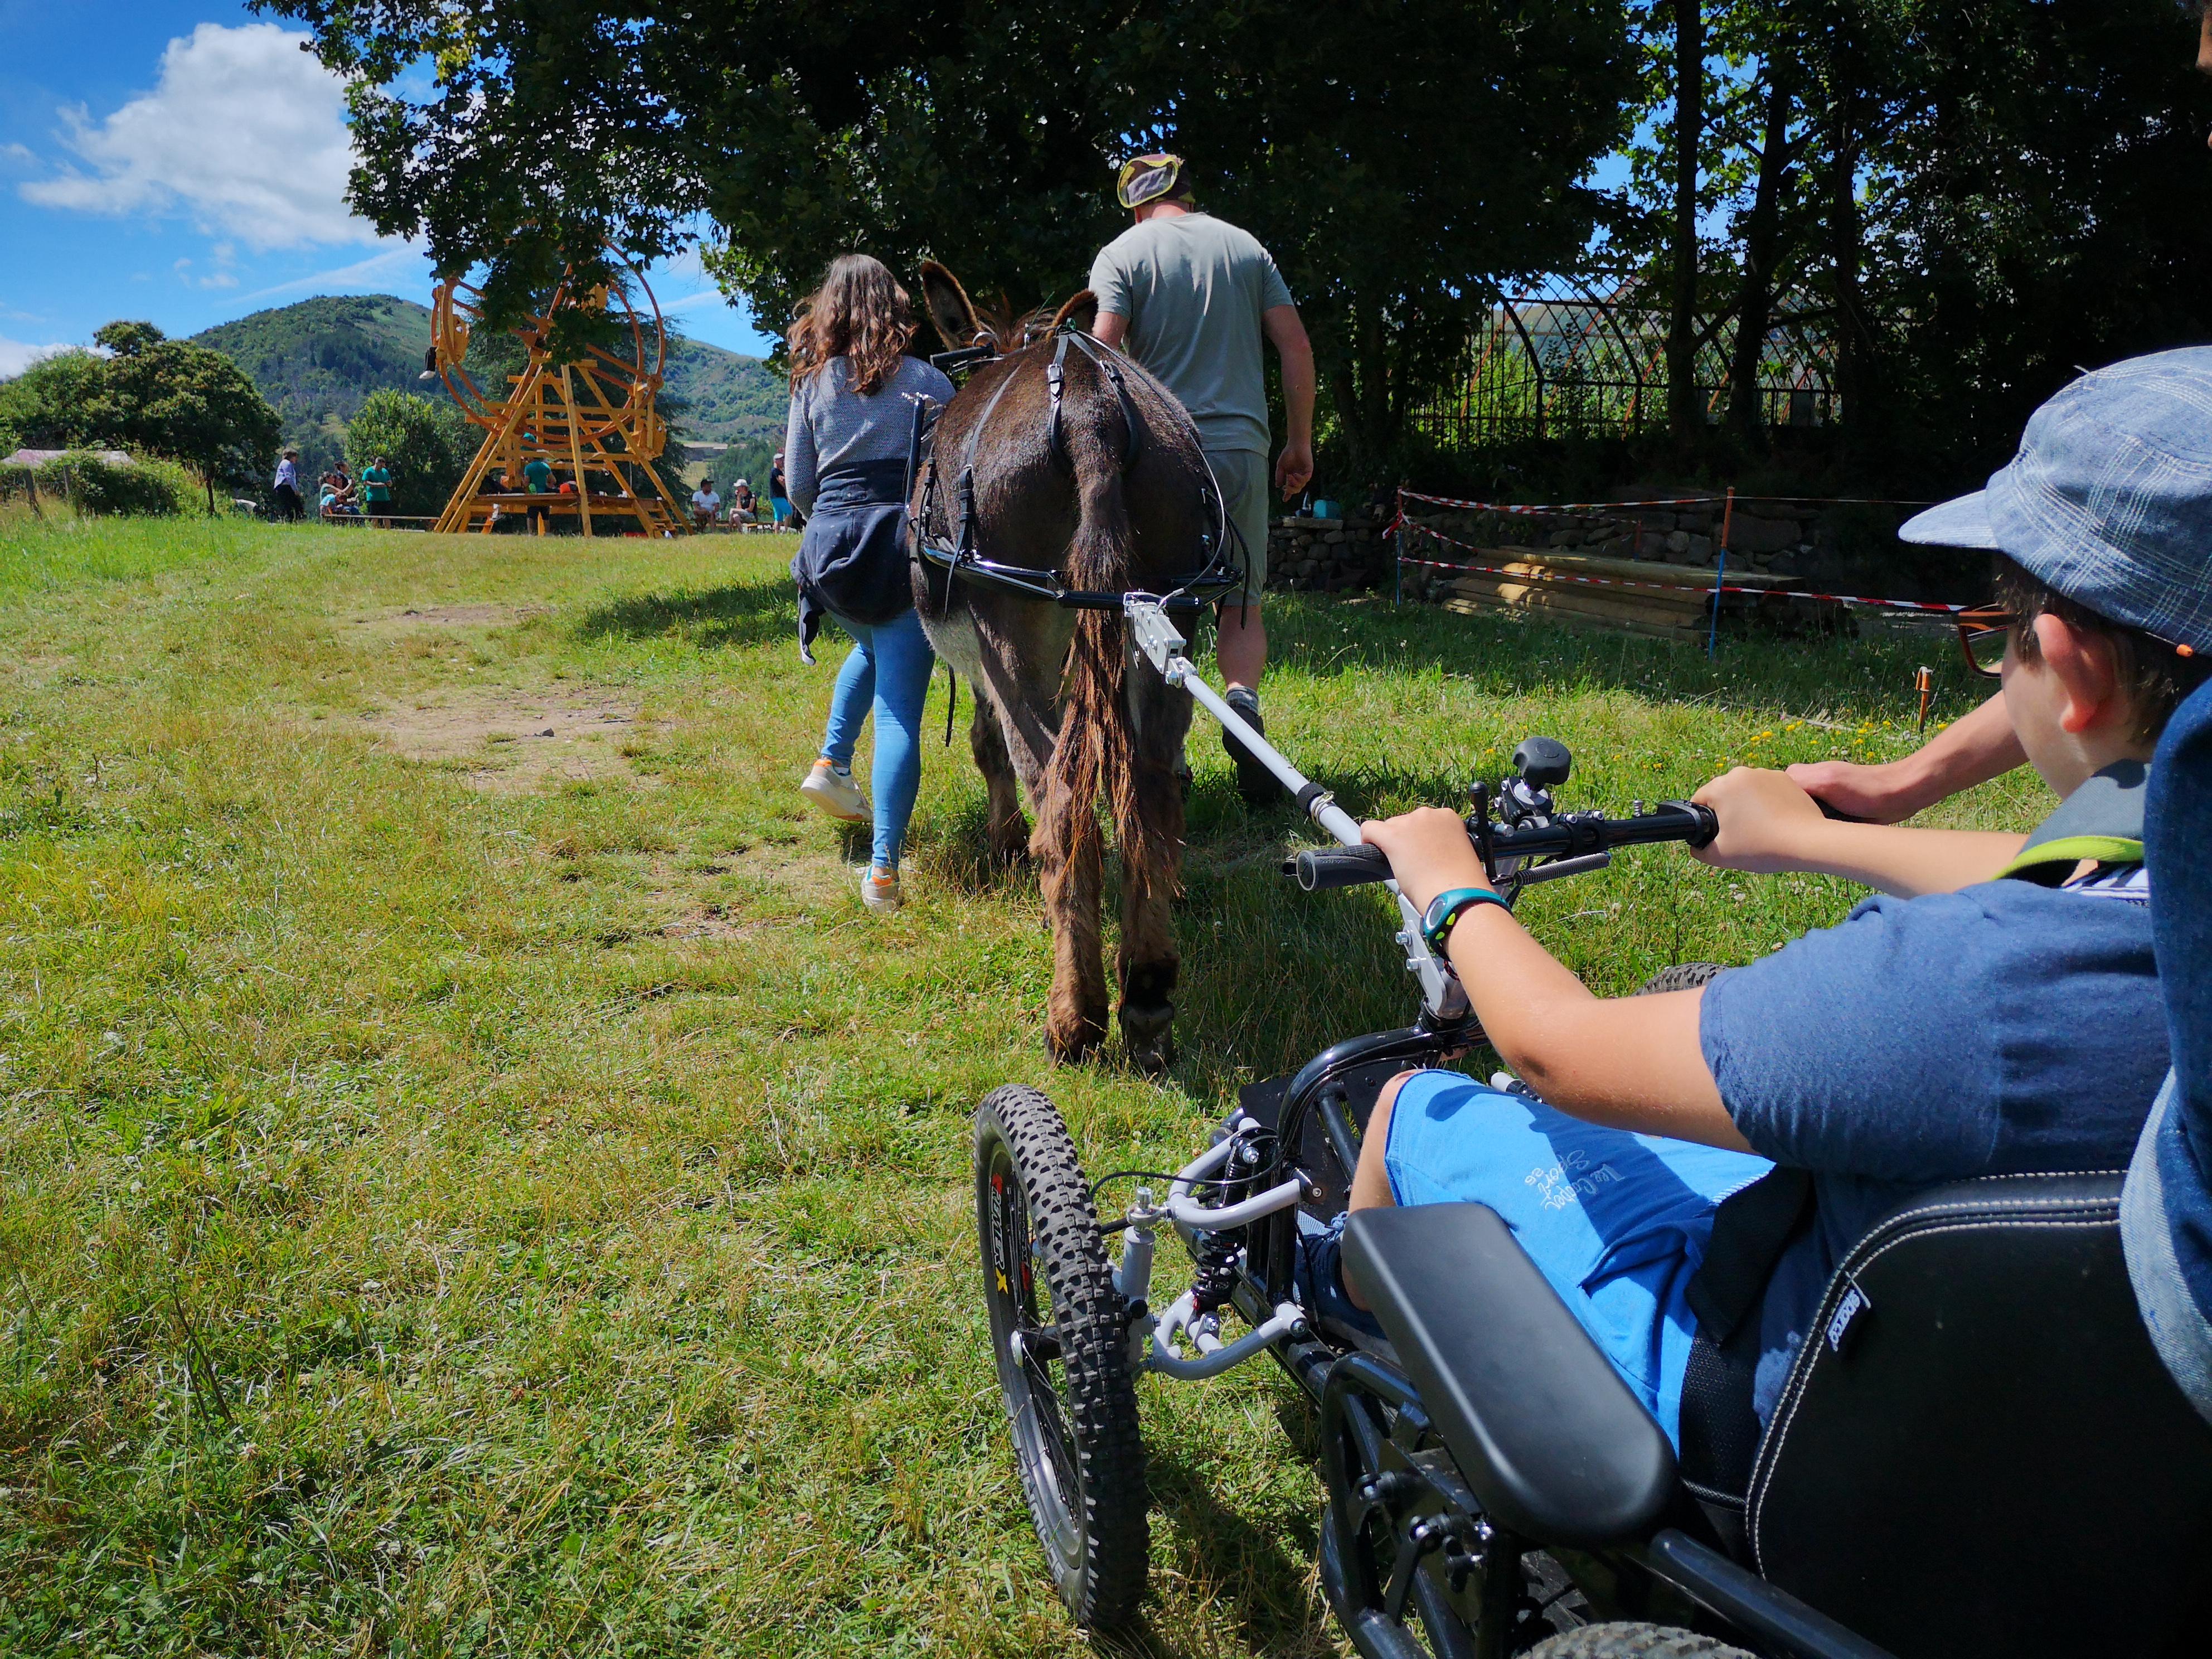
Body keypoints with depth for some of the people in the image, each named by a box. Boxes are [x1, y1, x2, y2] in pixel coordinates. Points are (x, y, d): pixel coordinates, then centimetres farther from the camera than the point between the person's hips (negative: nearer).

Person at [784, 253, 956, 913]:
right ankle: (883, 867, -9)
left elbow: (799, 486, 10)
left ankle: (831, 763, 26)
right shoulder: (927, 381, 3)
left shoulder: (812, 384, 8)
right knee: (898, 711, -3)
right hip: (908, 548, -3)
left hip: (831, 551, 3)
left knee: (872, 647, 36)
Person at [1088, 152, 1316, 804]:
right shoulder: (1246, 247, 11)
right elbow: (1297, 348, 7)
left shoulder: (1122, 255, 2)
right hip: (1241, 449, 2)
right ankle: (1243, 701, -19)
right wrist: (1301, 443, 13)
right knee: (1242, 603, 9)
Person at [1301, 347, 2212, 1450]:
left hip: (1781, 1417, -7)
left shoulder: (1993, 978, -41)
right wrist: (1805, 836, 24)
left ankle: (1338, 1300, 42)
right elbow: (2068, 883, 8)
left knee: (1414, 1107, 8)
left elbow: (1559, 1047, -28)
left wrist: (1454, 892, -7)